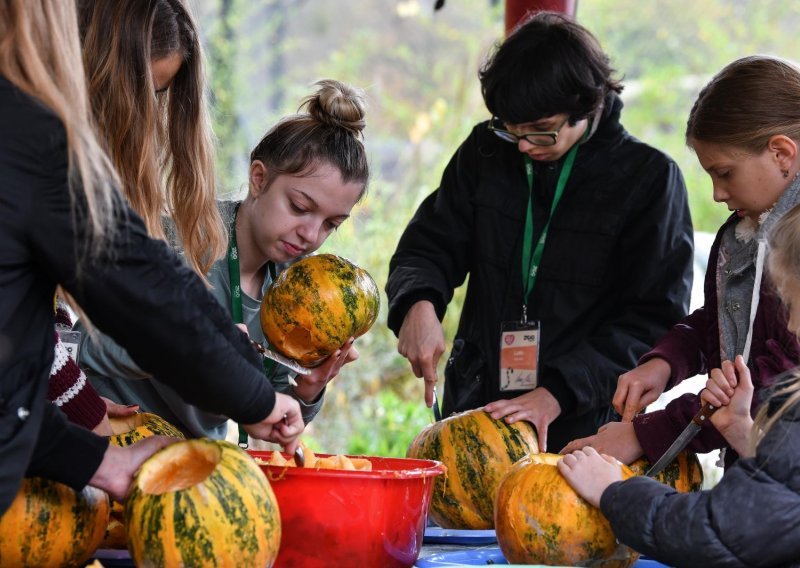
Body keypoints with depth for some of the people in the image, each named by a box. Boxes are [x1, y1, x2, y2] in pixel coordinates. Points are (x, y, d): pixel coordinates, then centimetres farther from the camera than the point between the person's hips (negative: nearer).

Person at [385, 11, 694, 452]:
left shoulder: (649, 177, -4)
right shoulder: (486, 152, 8)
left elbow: (654, 318, -7)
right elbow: (428, 248, 12)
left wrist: (558, 393, -17)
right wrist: (418, 304, -12)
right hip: (473, 410, 3)